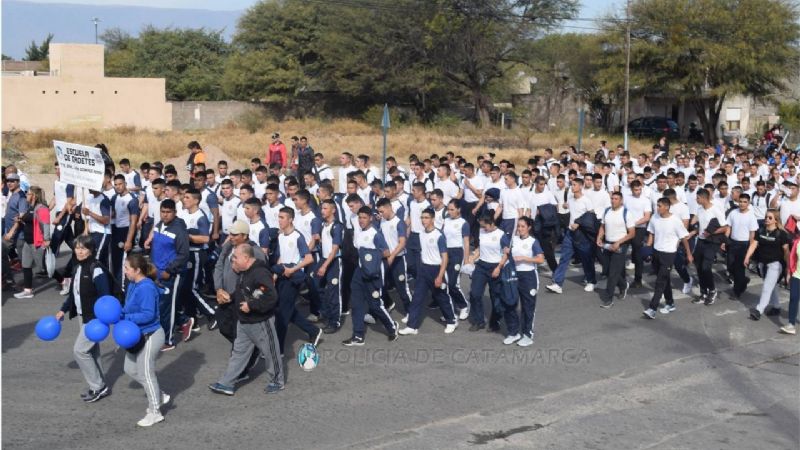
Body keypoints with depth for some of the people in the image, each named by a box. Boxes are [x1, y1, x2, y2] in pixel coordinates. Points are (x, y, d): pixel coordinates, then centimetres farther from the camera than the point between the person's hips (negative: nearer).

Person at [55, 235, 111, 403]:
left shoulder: (96, 270, -19)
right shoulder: (76, 268, 7)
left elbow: (105, 297, -22)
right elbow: (74, 293, 19)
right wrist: (63, 310, 15)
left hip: (95, 317, -9)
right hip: (84, 316, 9)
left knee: (79, 350, -7)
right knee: (91, 351, 14)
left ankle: (98, 387, 4)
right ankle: (100, 386, 24)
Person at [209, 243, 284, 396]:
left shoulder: (260, 274, -25)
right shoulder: (244, 272, 6)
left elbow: (271, 297, -32)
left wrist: (251, 306, -28)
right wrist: (231, 297, 6)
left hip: (261, 322, -9)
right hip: (244, 322, 9)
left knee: (270, 352, 8)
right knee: (238, 352, 13)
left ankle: (277, 382, 25)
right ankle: (225, 384, 18)